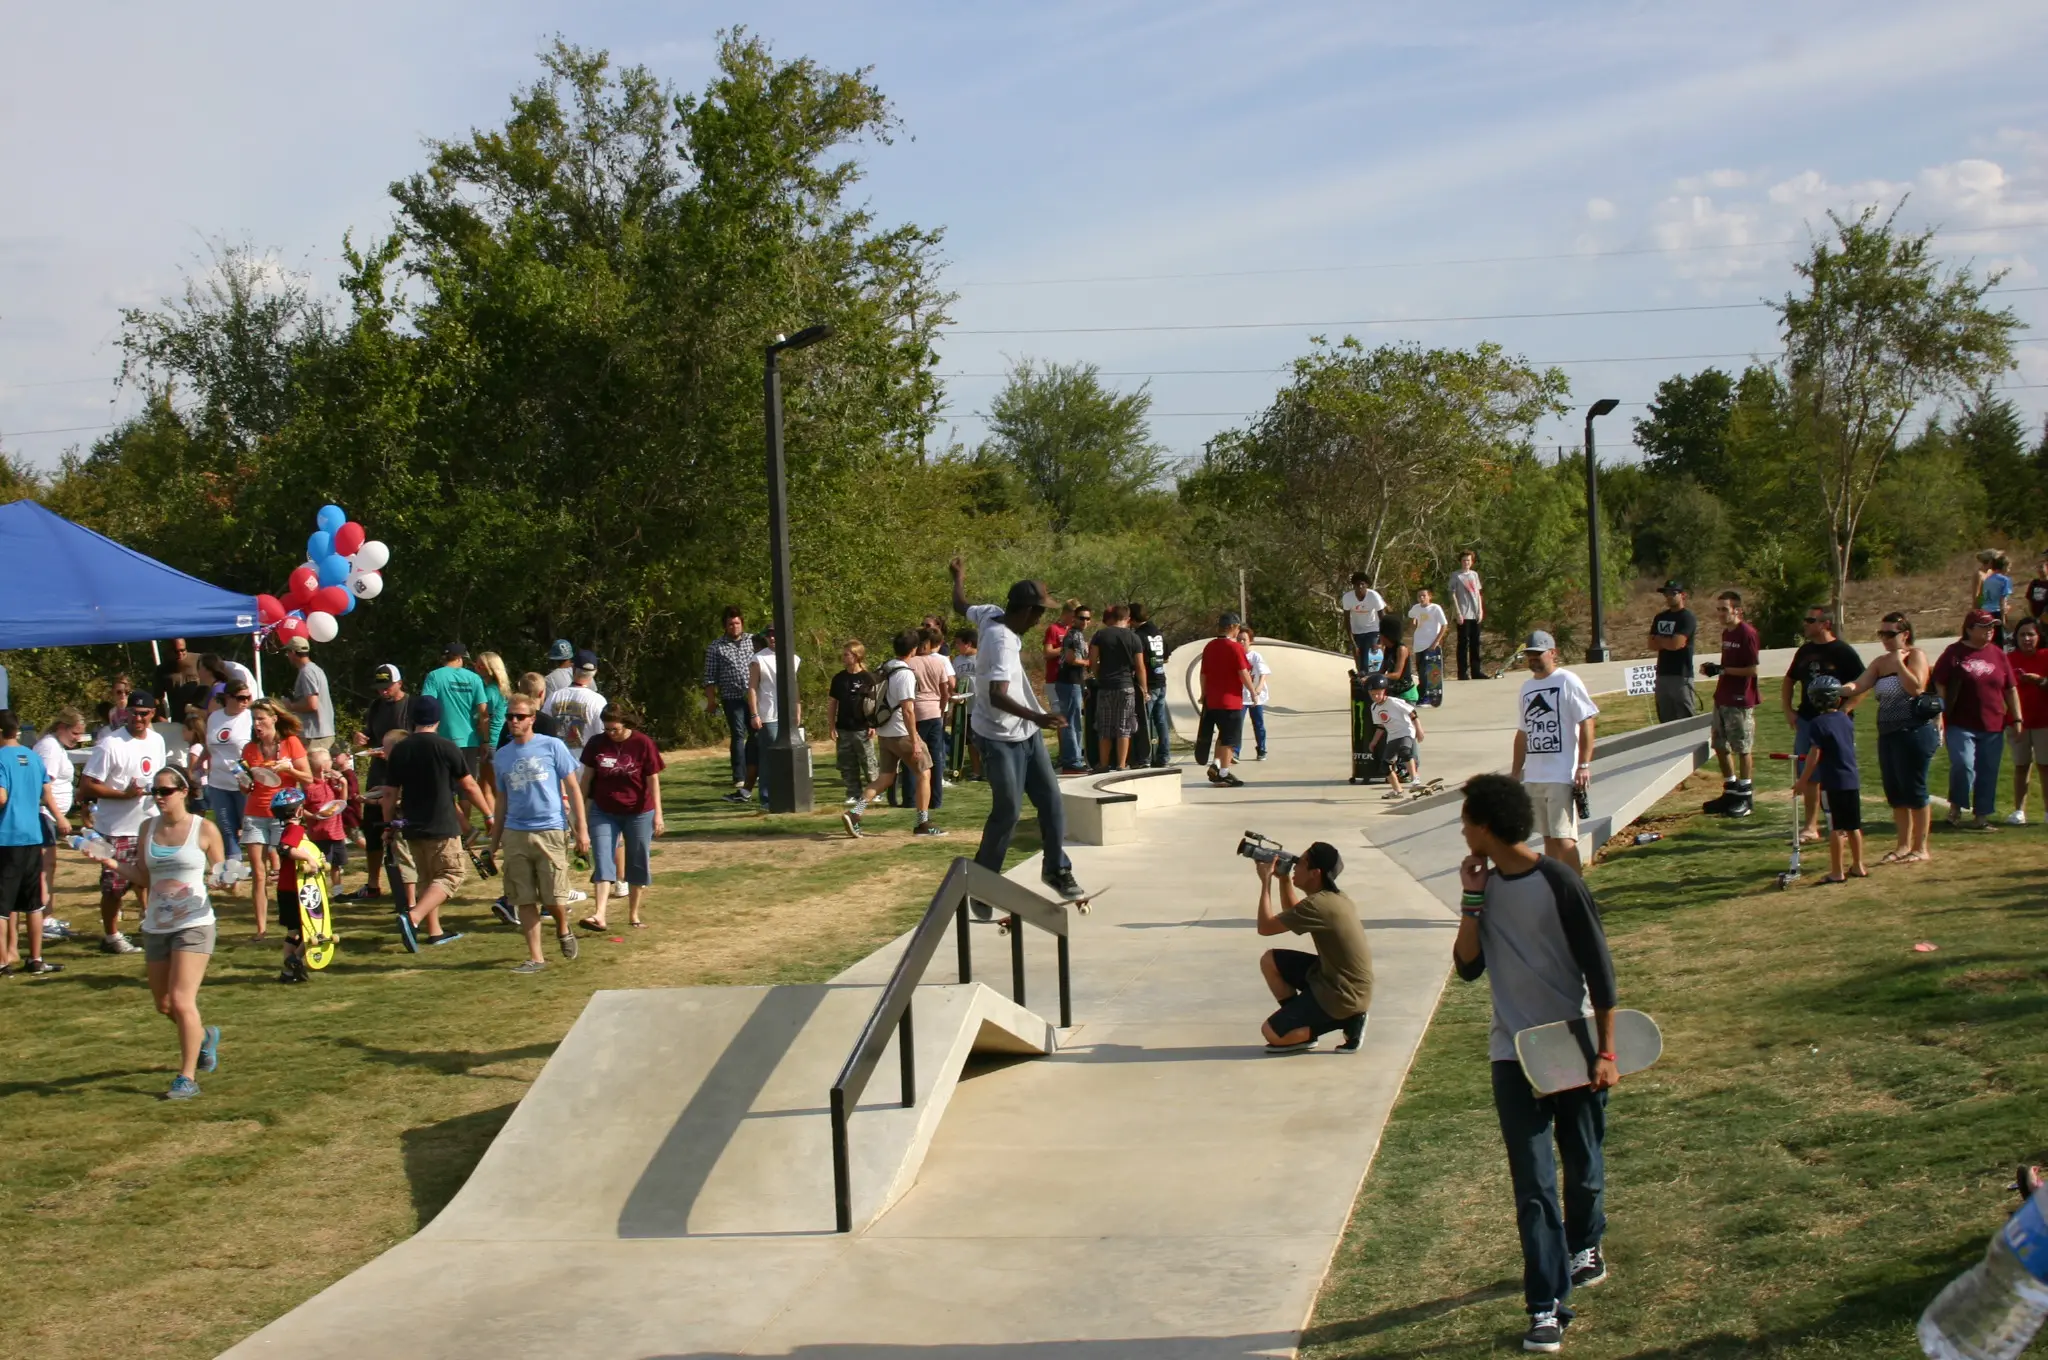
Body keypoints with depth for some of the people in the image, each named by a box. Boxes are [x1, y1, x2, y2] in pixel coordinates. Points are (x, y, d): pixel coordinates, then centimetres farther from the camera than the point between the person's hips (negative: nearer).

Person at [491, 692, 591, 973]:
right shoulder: (503, 755, 11)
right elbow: (502, 801, 18)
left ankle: (563, 931, 28)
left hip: (550, 832, -3)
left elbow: (573, 788, 1)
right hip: (515, 834, 3)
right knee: (525, 900, 2)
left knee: (554, 899, -3)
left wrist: (581, 829, -4)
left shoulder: (553, 746, 0)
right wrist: (494, 840, 16)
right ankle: (535, 957, 9)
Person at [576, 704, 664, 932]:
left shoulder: (643, 744, -11)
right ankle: (599, 915, -18)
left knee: (638, 864, 7)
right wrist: (582, 809, 7)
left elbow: (653, 780, -8)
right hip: (604, 812, 2)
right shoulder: (596, 744, -4)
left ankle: (634, 915, 19)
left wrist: (658, 814, -11)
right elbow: (587, 776, 5)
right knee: (603, 862, -9)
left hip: (638, 813, -1)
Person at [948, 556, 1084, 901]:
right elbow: (997, 695, -39)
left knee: (1051, 800, 6)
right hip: (1000, 738, -9)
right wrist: (1036, 716, -52)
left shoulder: (990, 614, -3)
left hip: (1026, 733, 9)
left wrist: (958, 577, 40)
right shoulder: (1002, 642, -29)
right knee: (1007, 811, -8)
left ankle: (1056, 869, 17)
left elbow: (960, 605, 19)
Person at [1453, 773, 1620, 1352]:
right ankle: (1547, 1306, -3)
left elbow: (1599, 969, -10)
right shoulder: (1486, 884, 2)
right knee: (1533, 1183, -4)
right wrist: (1472, 900, -10)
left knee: (1583, 1164, 14)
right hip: (1514, 1053, 3)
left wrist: (1606, 1052, -11)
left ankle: (1584, 1246, 43)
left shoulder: (1559, 882, -14)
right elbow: (1468, 967, -2)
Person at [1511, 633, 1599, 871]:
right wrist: (1516, 771, 20)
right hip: (1533, 776, 7)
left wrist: (1584, 765, -19)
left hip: (1562, 774, -7)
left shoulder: (1567, 681, -6)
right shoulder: (1527, 687, 16)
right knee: (1548, 836, 12)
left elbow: (1587, 722, -11)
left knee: (1563, 837, -11)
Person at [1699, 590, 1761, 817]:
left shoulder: (1747, 633, -15)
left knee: (1743, 749, -1)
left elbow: (1752, 670, -19)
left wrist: (1721, 670, -18)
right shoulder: (1726, 633, 12)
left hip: (1740, 700, -9)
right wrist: (1713, 668, 3)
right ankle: (1731, 792, 25)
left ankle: (1746, 798, 7)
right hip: (1722, 697, 9)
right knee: (1721, 746, 13)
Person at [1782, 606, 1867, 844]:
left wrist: (1843, 711, -18)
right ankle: (1811, 825, 10)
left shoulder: (1844, 652, -9)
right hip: (1806, 720, 6)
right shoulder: (1805, 651, 11)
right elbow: (1788, 681, 23)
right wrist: (1788, 710, 12)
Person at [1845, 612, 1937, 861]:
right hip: (1888, 734, 8)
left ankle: (1920, 848, 5)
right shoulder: (1880, 662, 15)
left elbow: (1915, 687, -20)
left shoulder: (1916, 655, -5)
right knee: (1895, 793, 11)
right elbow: (1859, 685, 4)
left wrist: (1899, 662, -15)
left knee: (1913, 790, -4)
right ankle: (1904, 845, 22)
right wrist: (1845, 688, -16)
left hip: (1915, 732, -8)